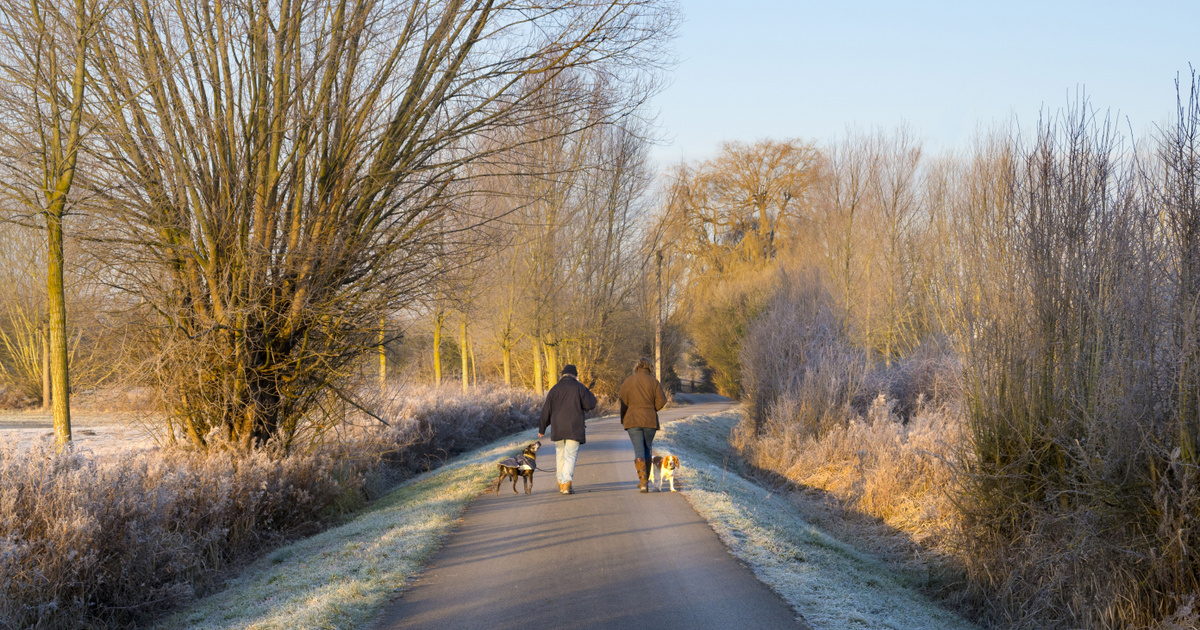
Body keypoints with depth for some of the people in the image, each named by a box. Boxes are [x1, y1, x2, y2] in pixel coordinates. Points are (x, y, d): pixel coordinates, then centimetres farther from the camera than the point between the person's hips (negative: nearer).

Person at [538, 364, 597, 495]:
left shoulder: (554, 389, 8)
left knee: (560, 456, 14)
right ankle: (566, 485, -17)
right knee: (570, 457, -5)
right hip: (574, 428, -3)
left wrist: (542, 429, 17)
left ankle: (561, 483, 20)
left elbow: (546, 411, 9)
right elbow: (589, 405, -5)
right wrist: (592, 396, 18)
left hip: (557, 429, 3)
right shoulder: (579, 387, 0)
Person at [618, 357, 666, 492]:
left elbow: (624, 403, 2)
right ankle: (645, 480, 18)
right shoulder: (653, 381, -2)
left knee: (639, 451, -2)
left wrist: (623, 421, 12)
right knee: (647, 449, 14)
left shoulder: (628, 382, -1)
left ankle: (643, 482, -17)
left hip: (633, 420, -1)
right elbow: (661, 400, -5)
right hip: (650, 421, 1)